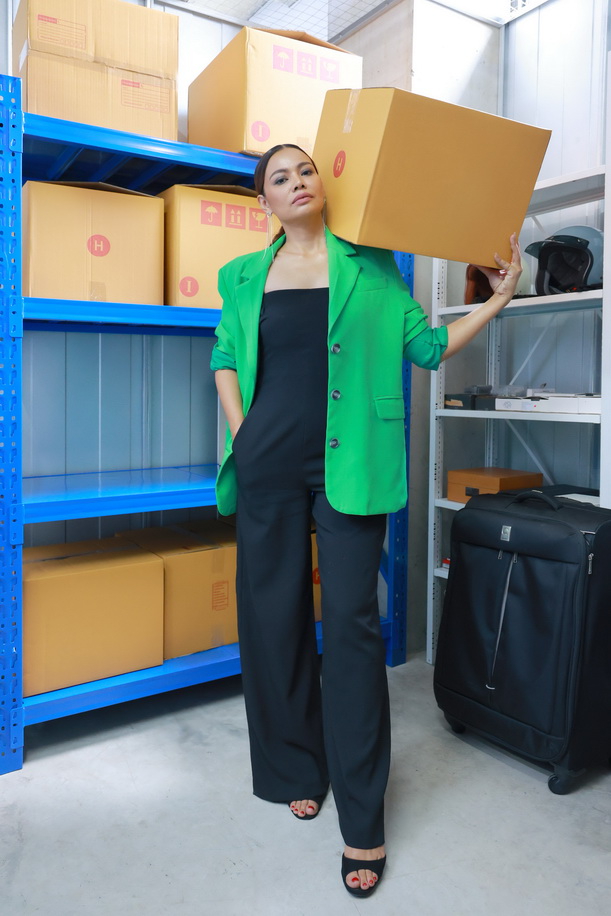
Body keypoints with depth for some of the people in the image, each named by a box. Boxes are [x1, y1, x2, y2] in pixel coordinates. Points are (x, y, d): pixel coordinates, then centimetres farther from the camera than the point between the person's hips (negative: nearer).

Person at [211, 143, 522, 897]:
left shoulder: (369, 266, 8)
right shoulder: (245, 276, 13)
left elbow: (427, 346, 9)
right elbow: (225, 355, 19)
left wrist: (498, 299, 3)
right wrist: (237, 423, 4)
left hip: (347, 463, -2)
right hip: (268, 461, 2)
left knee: (352, 621, -3)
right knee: (274, 614, 7)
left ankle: (362, 821, 9)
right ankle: (297, 770, 30)